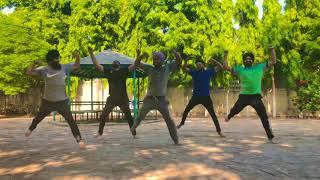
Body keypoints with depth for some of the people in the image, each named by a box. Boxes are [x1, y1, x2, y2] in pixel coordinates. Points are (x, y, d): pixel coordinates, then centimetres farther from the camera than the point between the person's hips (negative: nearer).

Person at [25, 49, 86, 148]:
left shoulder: (64, 67, -6)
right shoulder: (44, 69, -11)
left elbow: (76, 66, 0)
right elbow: (29, 73, -12)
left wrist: (77, 57, -20)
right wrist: (33, 64, -30)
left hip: (62, 101, -1)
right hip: (48, 101, 1)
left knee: (70, 120, -10)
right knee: (39, 117, 25)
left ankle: (79, 139, -7)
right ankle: (30, 129, 55)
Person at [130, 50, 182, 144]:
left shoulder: (167, 67, 2)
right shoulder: (149, 68, 2)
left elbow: (179, 60, -3)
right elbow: (137, 64, -1)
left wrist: (174, 51, -21)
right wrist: (139, 56, -21)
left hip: (161, 100, 0)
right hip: (150, 98, 1)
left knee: (169, 120, -1)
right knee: (139, 117, 0)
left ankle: (176, 140, 9)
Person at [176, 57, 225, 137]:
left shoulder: (209, 71, -3)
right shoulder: (194, 72, 1)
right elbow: (184, 68, -5)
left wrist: (214, 62, -21)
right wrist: (186, 61, -21)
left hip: (206, 97, -2)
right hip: (195, 96, 3)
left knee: (213, 114, -4)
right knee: (186, 110, 14)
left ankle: (219, 131, 4)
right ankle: (182, 123, 40)